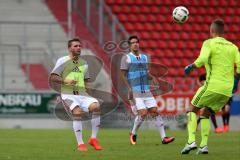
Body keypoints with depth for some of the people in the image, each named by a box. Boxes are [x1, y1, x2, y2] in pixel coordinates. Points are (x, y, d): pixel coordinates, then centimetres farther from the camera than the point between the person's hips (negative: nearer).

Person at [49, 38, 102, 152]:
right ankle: (80, 144, -23)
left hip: (82, 94, 5)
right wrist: (65, 81, -16)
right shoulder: (62, 61, 3)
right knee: (78, 112, -32)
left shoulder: (84, 63, 18)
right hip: (68, 94, -5)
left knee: (96, 106, -24)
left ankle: (93, 139, -11)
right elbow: (52, 78, -1)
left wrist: (87, 86, 7)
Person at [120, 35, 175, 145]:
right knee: (143, 113, -15)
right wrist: (129, 89, -15)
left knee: (155, 111, -4)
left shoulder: (144, 57, 15)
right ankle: (133, 134, 9)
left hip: (146, 91, 5)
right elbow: (123, 75, -4)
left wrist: (152, 78, 0)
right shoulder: (126, 58, -1)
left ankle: (163, 137, -5)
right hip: (134, 92, -5)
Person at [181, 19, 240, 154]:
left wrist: (191, 67, -4)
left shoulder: (209, 43, -1)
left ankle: (191, 141, -5)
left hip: (212, 86, -5)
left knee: (193, 110, 12)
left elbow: (202, 59, -20)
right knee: (205, 114, 20)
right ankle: (204, 145, 7)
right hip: (227, 90, 5)